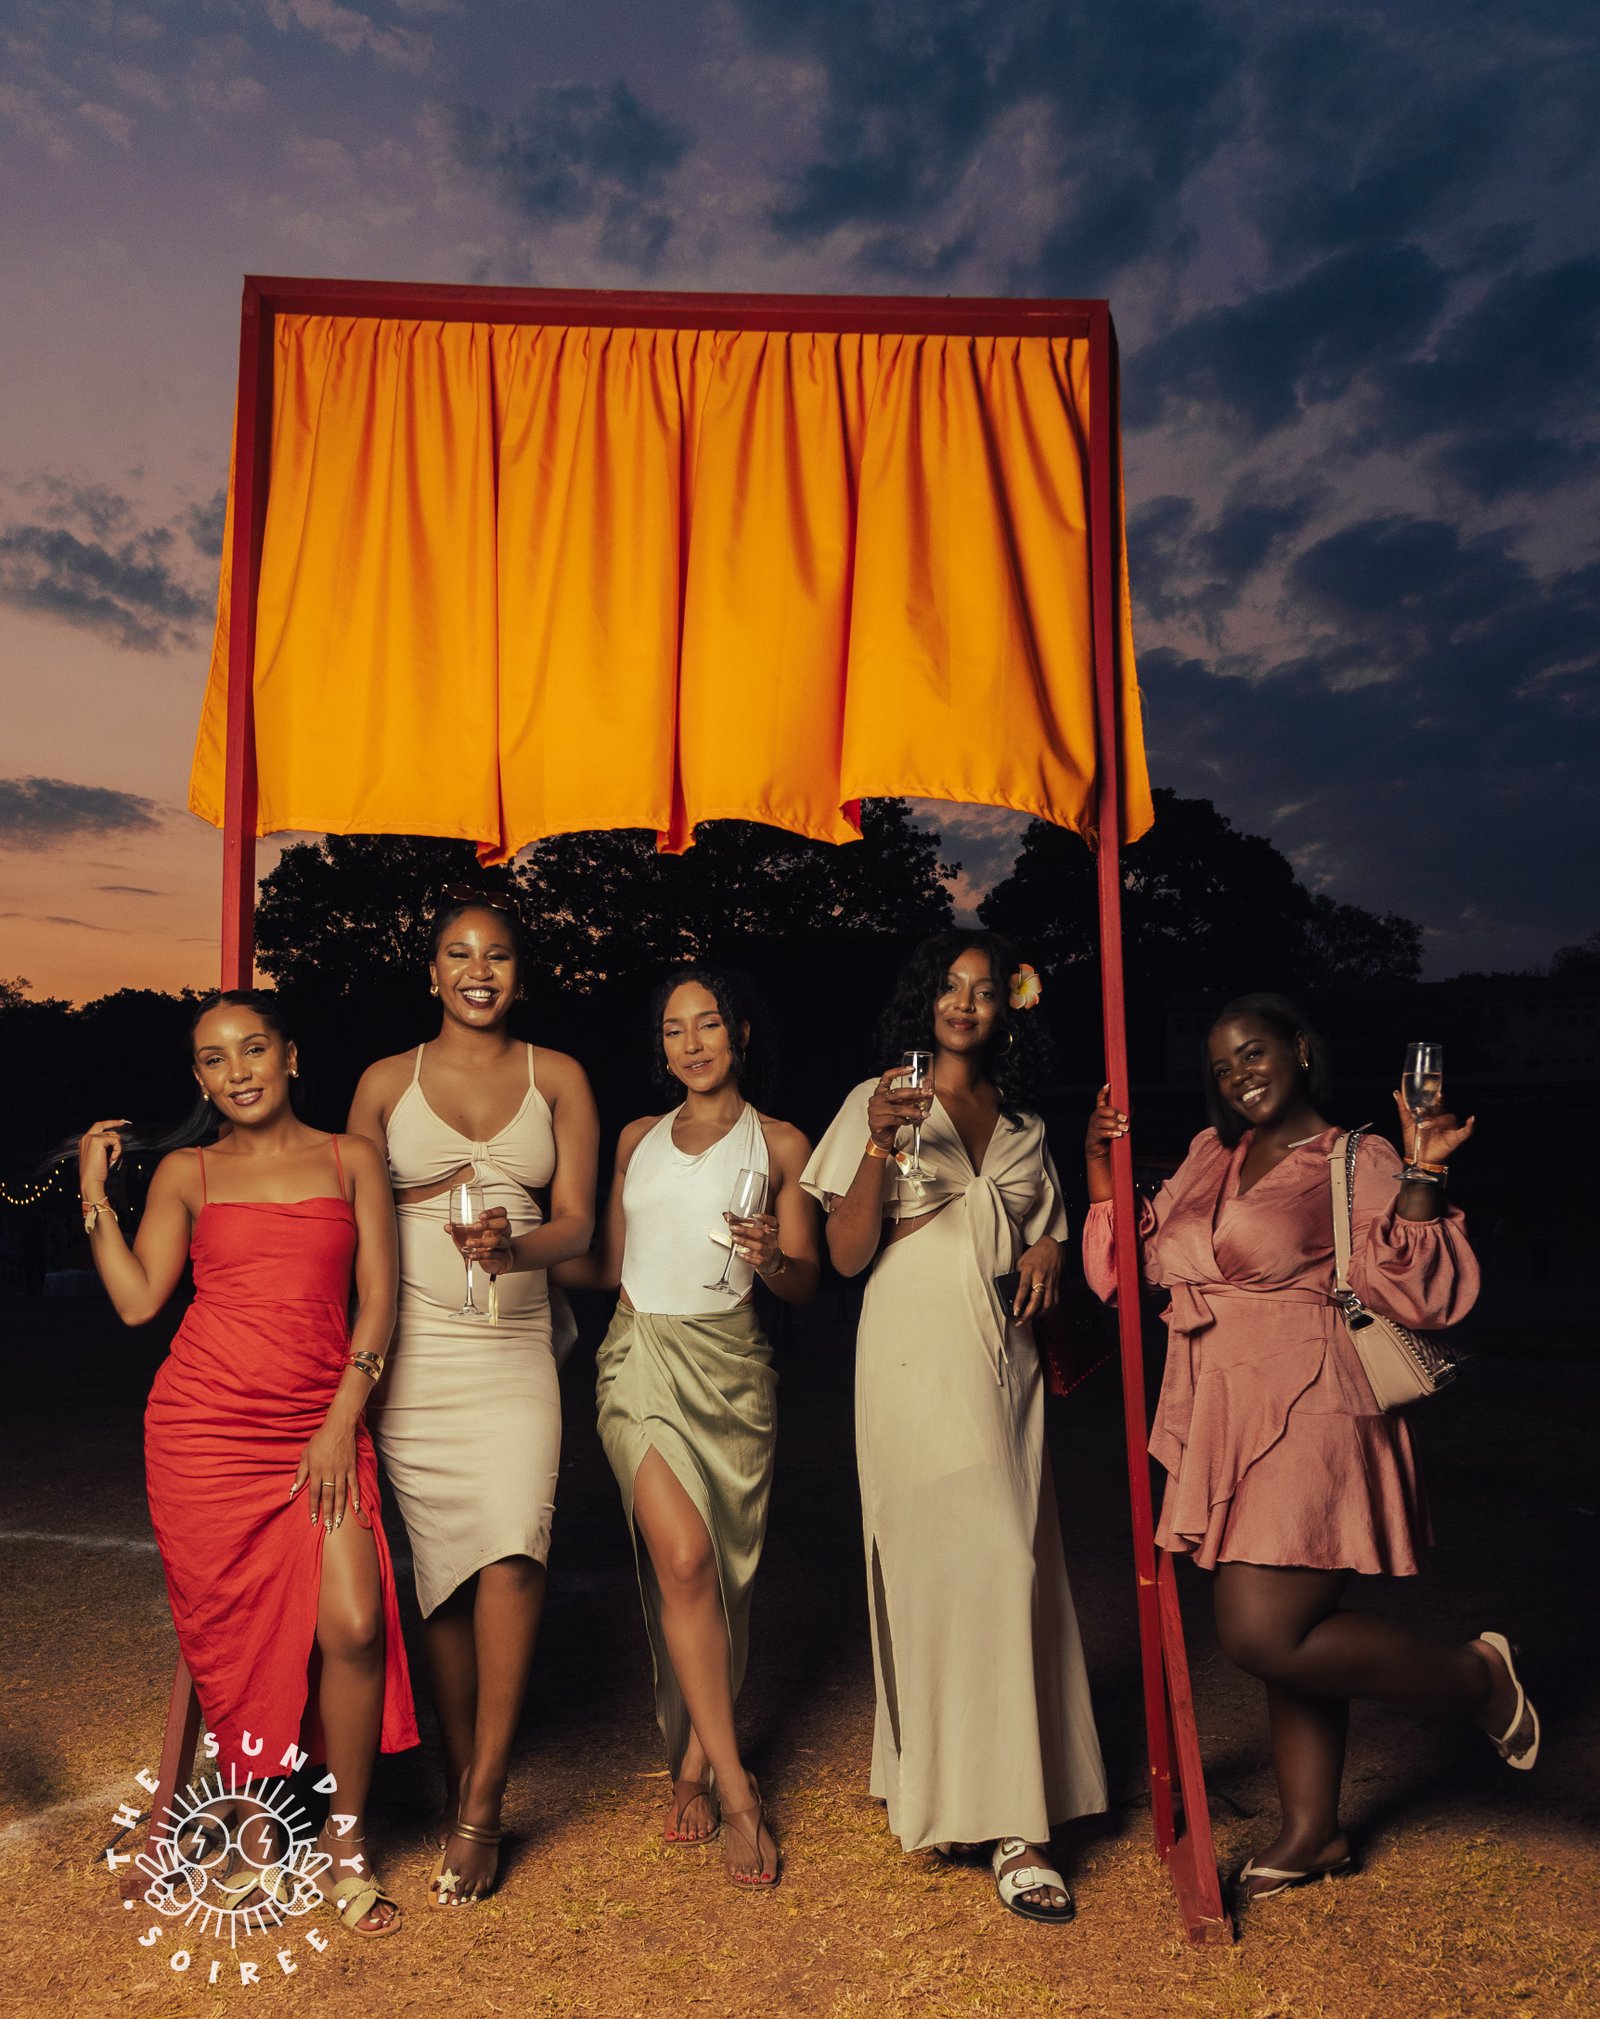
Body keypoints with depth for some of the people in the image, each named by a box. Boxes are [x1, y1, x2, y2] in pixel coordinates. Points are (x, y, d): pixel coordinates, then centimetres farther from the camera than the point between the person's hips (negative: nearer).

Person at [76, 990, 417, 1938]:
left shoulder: (351, 1161, 7)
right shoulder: (186, 1173, 9)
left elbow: (377, 1297, 2)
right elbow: (138, 1299, 0)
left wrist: (342, 1421, -6)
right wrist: (96, 1193, -2)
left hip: (322, 1425, 0)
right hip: (204, 1425, 1)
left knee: (353, 1626, -11)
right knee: (232, 1637, 5)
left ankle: (348, 1835, 11)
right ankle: (258, 1834, 27)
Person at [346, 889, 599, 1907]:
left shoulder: (557, 1078, 7)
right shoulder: (387, 1083, 7)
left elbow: (577, 1219, 0)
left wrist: (517, 1247, -21)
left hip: (516, 1345, 0)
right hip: (412, 1350, 1)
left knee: (512, 1542, -15)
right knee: (439, 1562, 5)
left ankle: (482, 1806, -2)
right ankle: (462, 1768, 23)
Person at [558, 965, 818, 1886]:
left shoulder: (780, 1144, 6)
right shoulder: (639, 1139, 14)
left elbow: (807, 1285, 3)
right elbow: (609, 1265, 17)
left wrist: (771, 1258, -19)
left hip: (730, 1367, 0)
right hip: (642, 1357, 1)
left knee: (724, 1572, 3)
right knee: (683, 1559, -15)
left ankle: (694, 1761, 24)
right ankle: (735, 1786, -5)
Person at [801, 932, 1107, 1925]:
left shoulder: (1024, 1126, 15)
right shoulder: (879, 1102, 1)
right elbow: (847, 1256, -6)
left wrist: (1051, 1255, 1)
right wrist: (880, 1146, -20)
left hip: (1004, 1361, 5)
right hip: (916, 1361, -5)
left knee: (1011, 1570, 6)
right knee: (979, 1565, -11)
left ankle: (936, 1784, 24)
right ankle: (1010, 1826, -2)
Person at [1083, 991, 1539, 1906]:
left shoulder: (1356, 1163, -6)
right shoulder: (1208, 1156, 13)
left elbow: (1421, 1296, -14)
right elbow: (1138, 1262, 17)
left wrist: (1424, 1175, -23)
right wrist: (1103, 1166, 7)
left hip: (1305, 1422, -6)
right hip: (1227, 1423, 7)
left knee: (1265, 1635, -12)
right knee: (1292, 1625, 15)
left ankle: (1480, 1675, 10)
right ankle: (1313, 1830, 31)